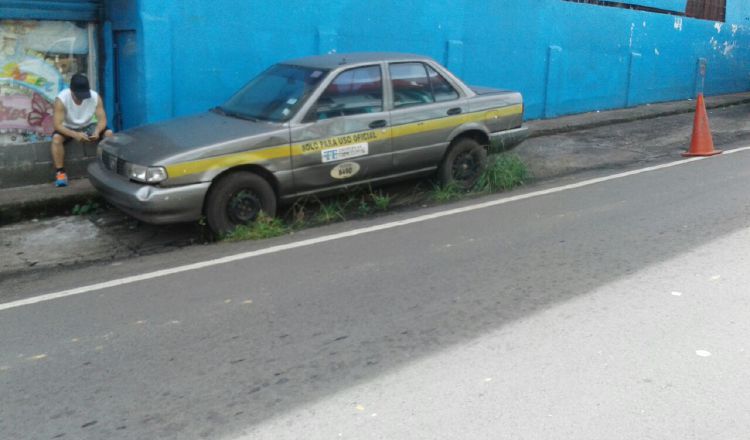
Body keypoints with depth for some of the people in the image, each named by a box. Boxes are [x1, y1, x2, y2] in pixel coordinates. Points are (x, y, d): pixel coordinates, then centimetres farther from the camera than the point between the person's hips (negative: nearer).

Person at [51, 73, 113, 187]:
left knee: (109, 133, -24)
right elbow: (58, 125, -29)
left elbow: (102, 119, -17)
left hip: (88, 126, 2)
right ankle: (60, 172, -25)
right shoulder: (61, 99, -25)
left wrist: (97, 131, -40)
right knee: (56, 138, -34)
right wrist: (75, 134, -45)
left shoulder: (95, 97, -19)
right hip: (68, 128, -2)